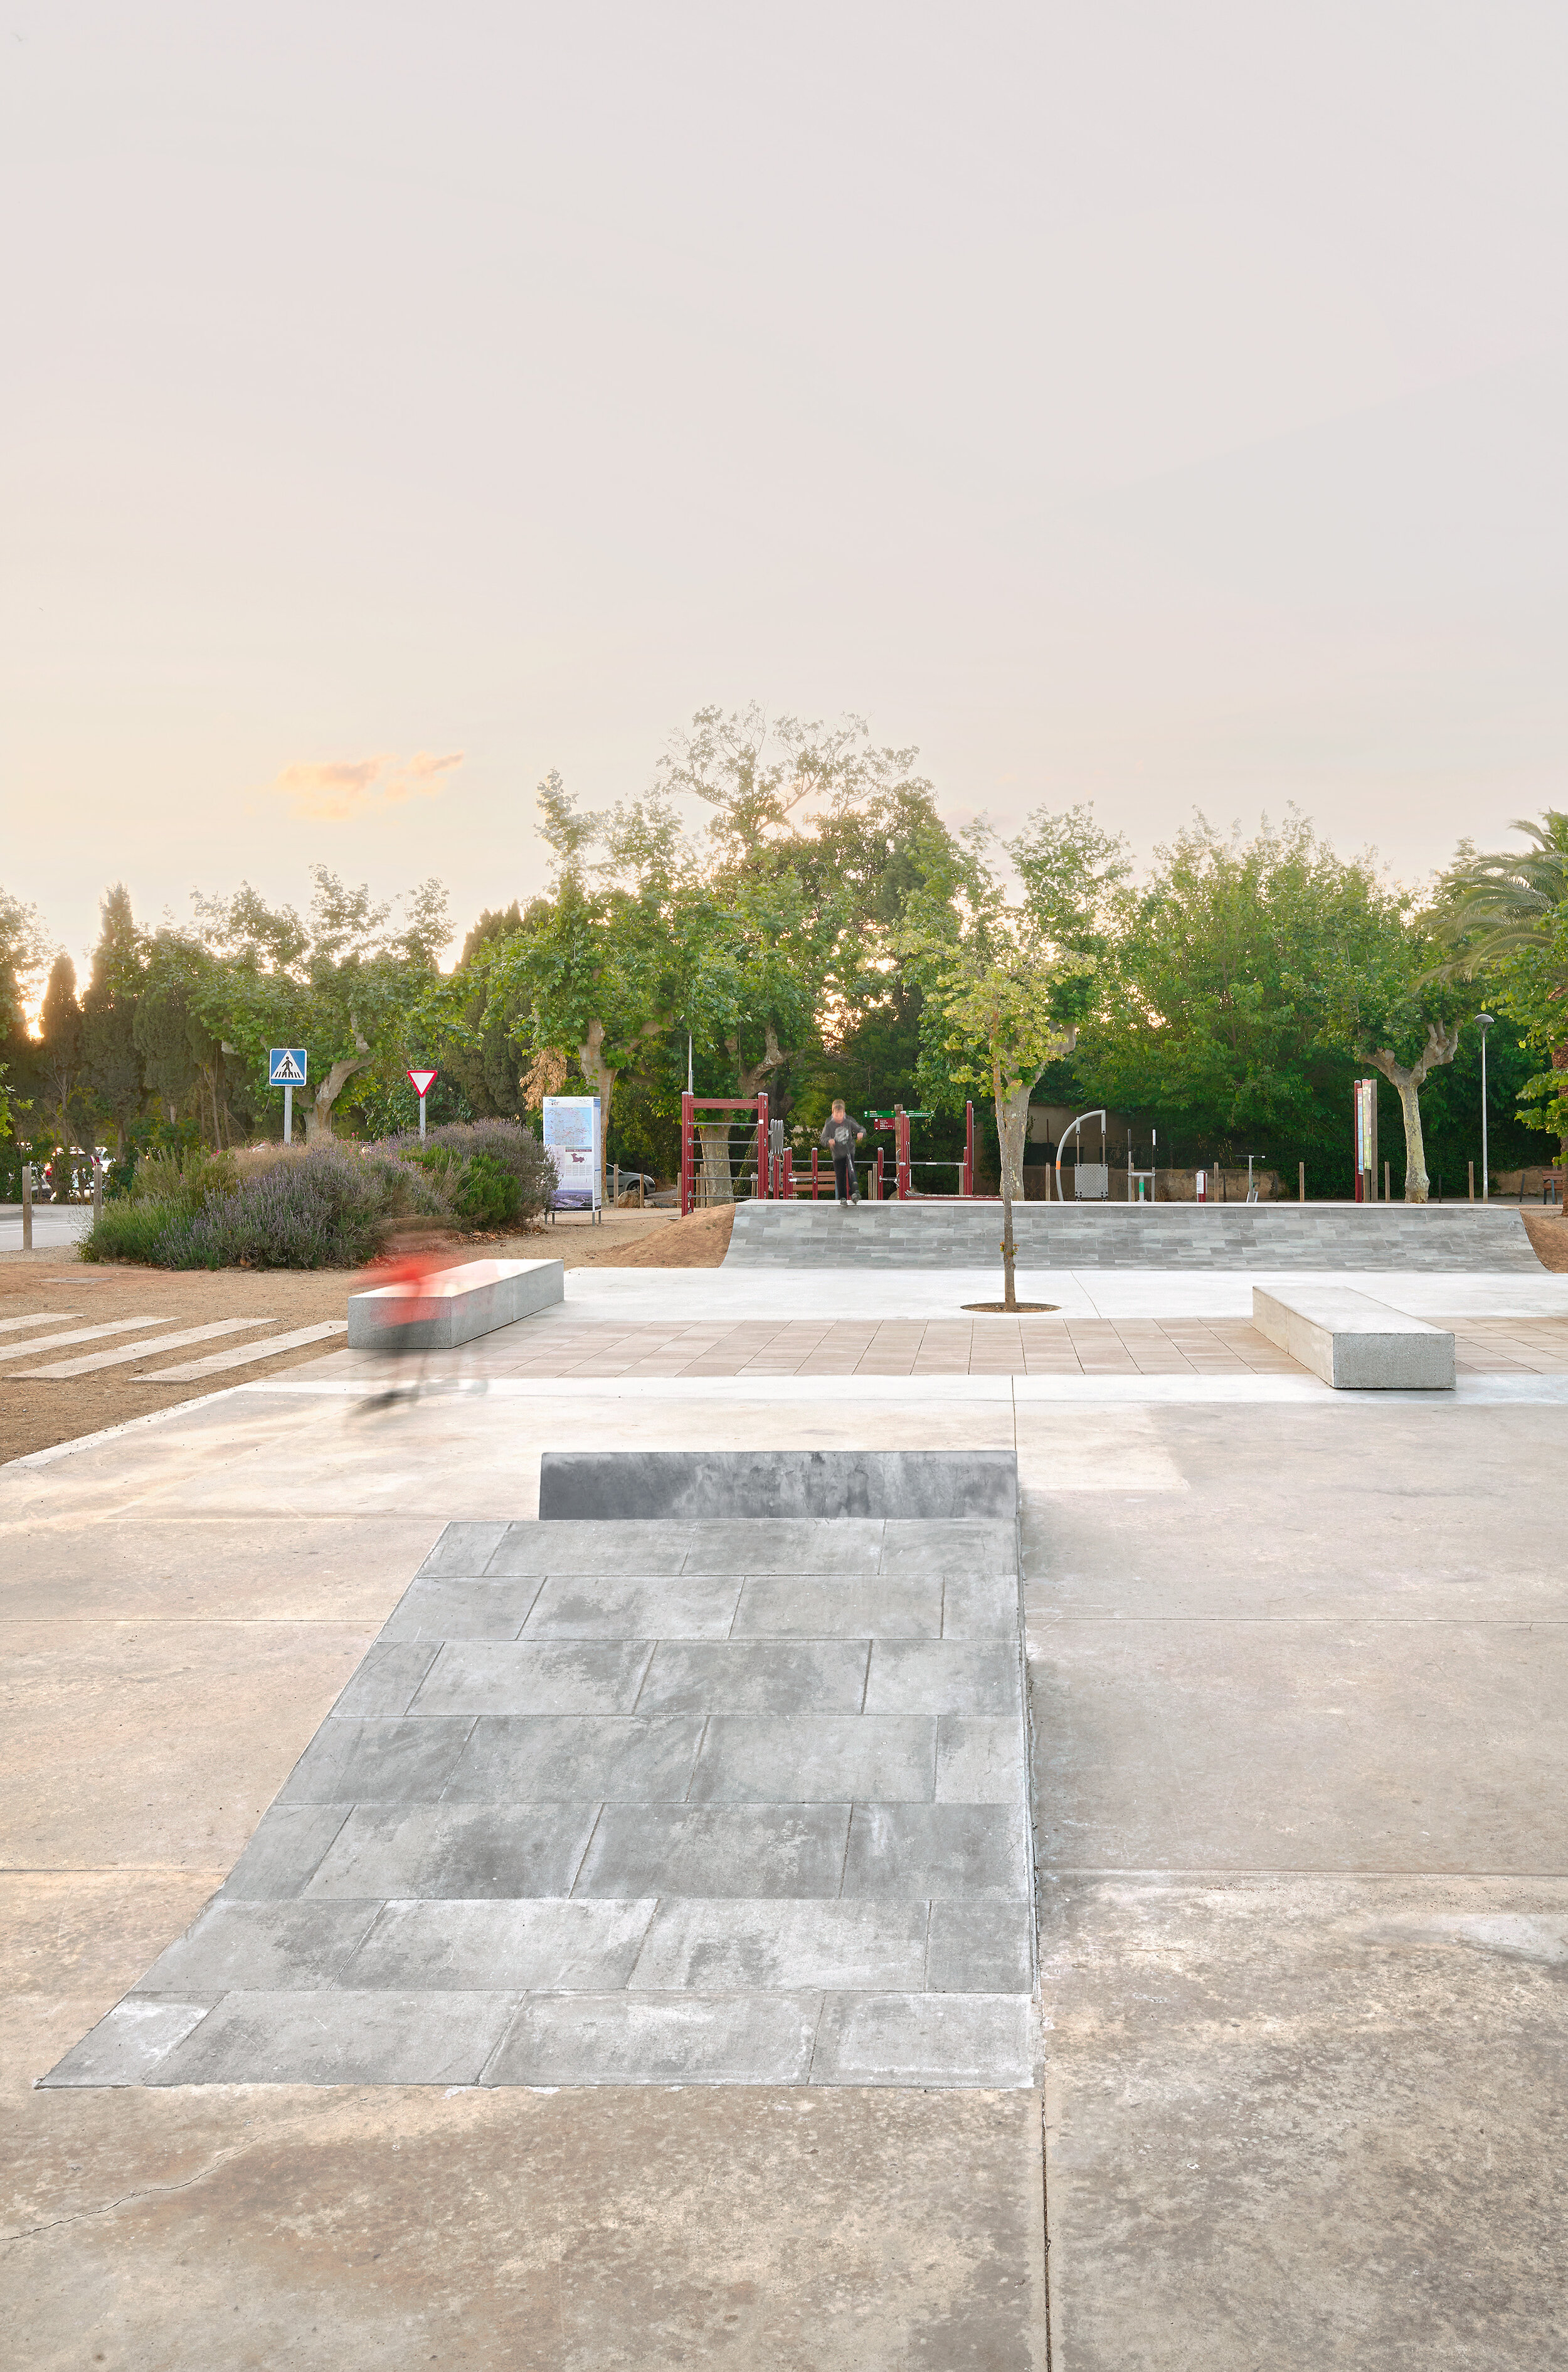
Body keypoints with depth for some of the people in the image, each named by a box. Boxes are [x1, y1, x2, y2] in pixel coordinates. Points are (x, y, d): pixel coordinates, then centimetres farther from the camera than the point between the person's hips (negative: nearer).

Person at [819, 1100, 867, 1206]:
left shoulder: (849, 1123, -3)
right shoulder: (829, 1125, -7)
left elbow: (861, 1129, 6)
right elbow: (823, 1138, -12)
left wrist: (861, 1133, -19)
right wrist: (829, 1140, -36)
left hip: (850, 1151, 0)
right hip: (837, 1154, 0)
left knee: (851, 1171, -22)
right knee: (840, 1177, 4)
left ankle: (855, 1192, -30)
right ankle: (842, 1198, 18)